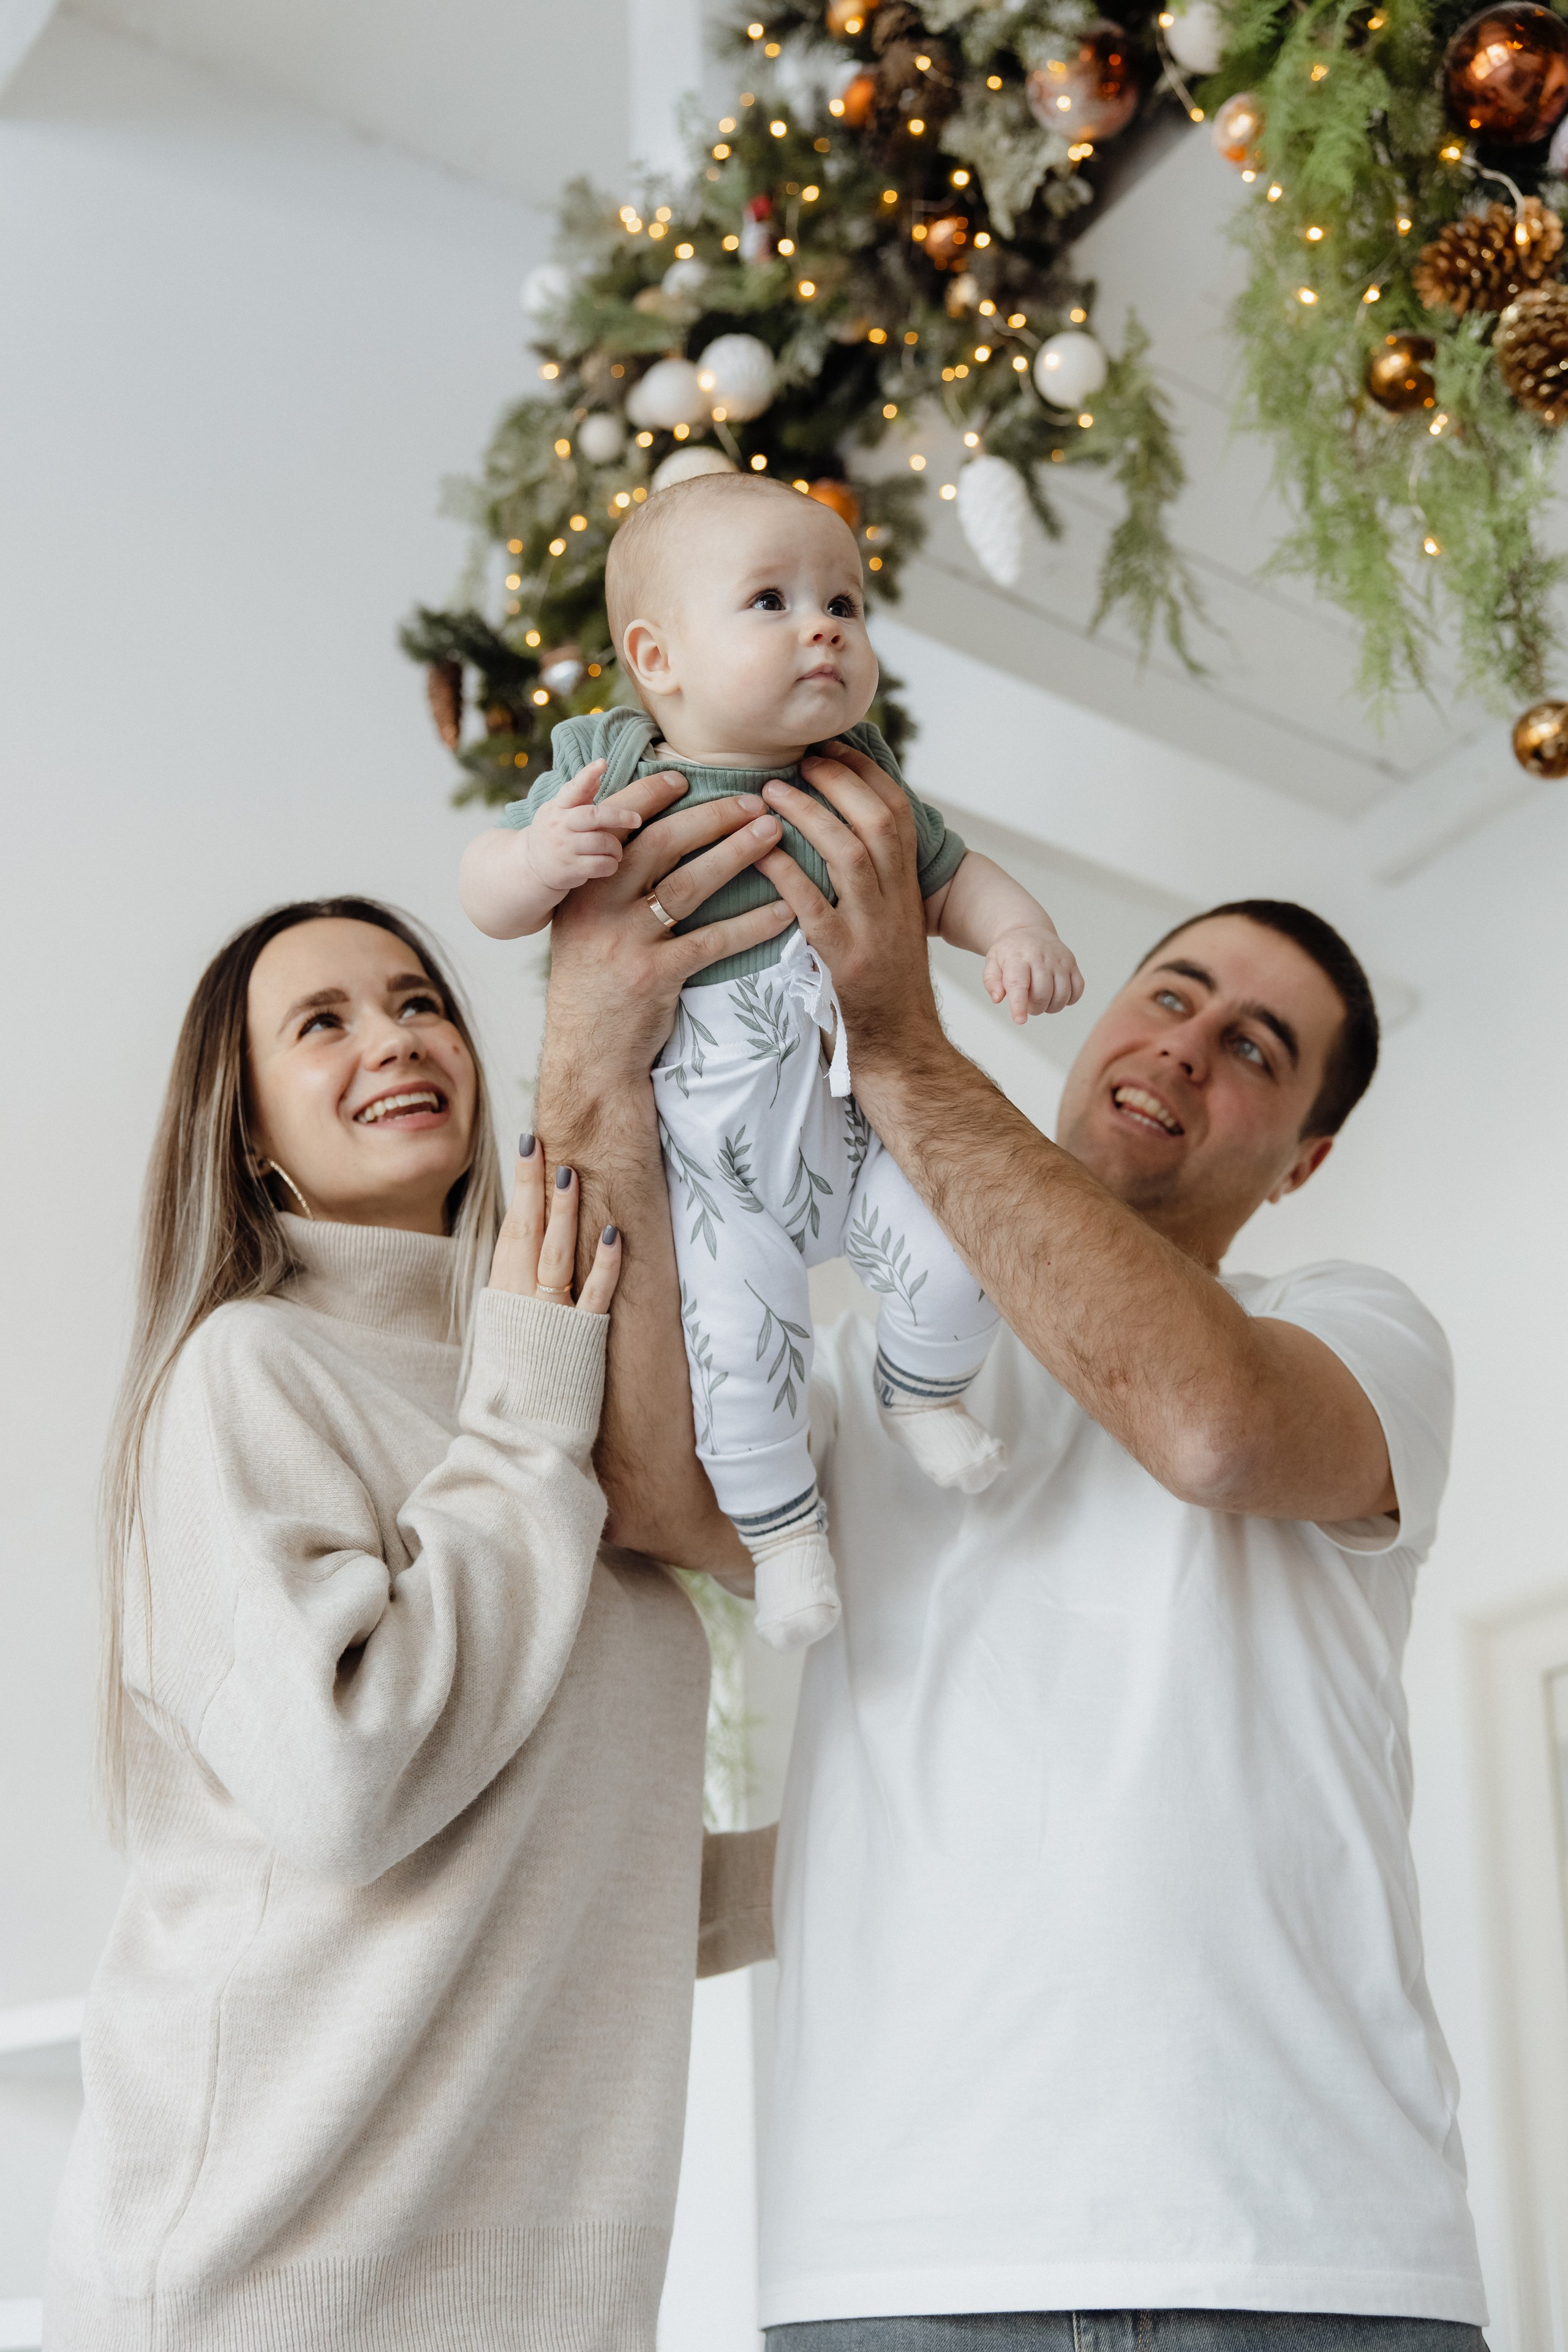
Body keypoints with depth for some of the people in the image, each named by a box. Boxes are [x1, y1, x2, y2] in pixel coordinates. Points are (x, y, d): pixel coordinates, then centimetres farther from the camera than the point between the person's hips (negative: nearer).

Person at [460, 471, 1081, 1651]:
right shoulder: (607, 772, -10)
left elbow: (949, 876, 11)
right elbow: (485, 889, -4)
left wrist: (1020, 929, -11)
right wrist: (541, 857, -27)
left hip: (863, 1119, 2)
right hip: (717, 1164, -2)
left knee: (957, 1258, -12)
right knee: (741, 1353, -8)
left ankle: (923, 1394, 21)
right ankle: (784, 1526, 20)